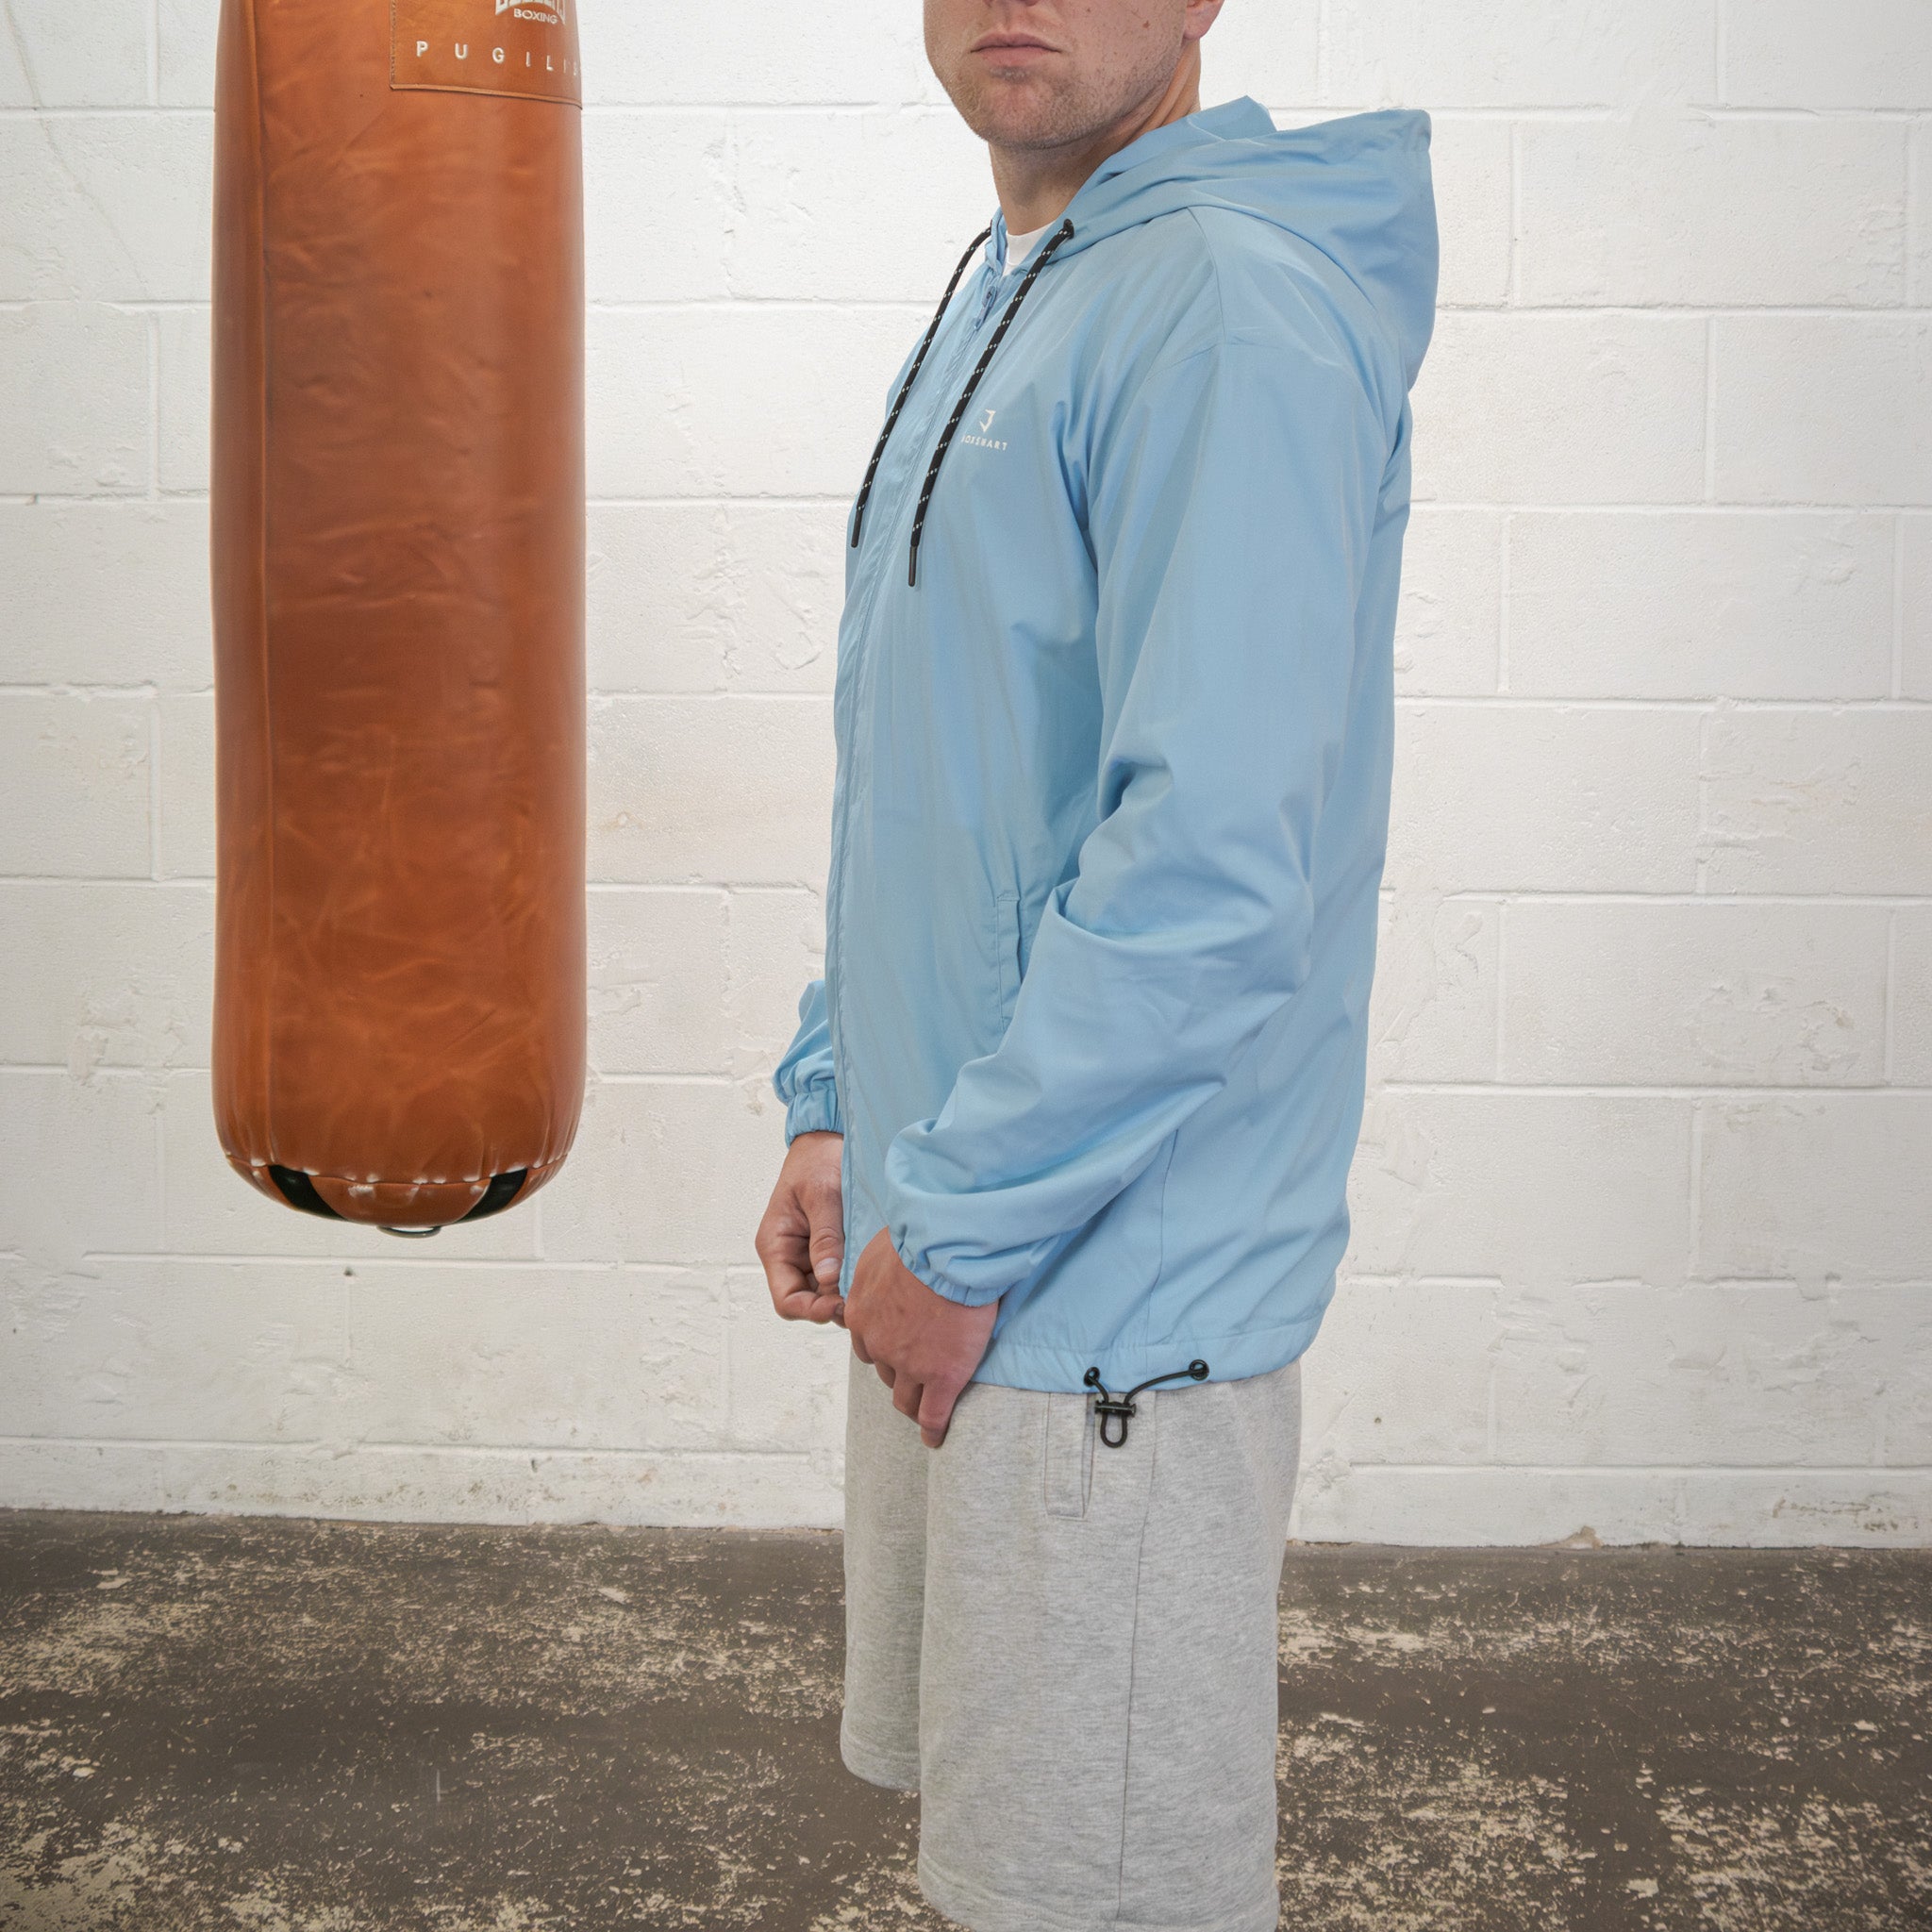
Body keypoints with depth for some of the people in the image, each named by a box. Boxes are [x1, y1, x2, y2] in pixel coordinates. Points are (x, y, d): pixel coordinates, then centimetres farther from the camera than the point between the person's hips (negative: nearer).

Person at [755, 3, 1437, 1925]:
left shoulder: (1234, 306, -18)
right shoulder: (993, 299, 13)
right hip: (957, 1258, 9)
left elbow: (1211, 862, -25)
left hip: (1109, 1299, -9)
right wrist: (836, 1103, 13)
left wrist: (963, 1229, -18)